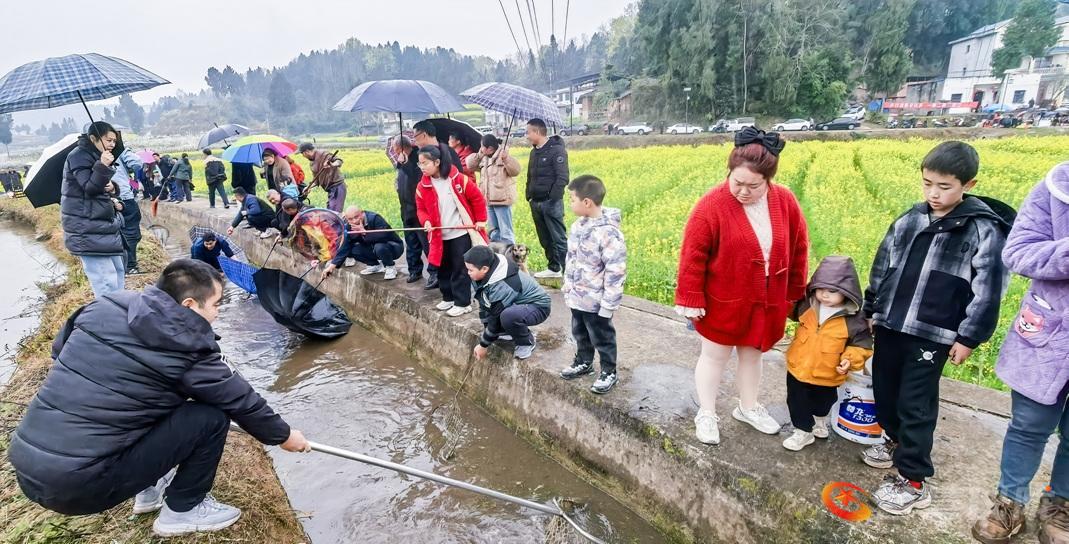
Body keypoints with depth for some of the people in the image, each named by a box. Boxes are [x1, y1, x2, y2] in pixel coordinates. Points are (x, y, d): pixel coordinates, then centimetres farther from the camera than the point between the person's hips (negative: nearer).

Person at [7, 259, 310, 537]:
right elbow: (241, 400, -1)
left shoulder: (105, 308, 3)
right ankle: (183, 509, 14)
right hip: (80, 484, -8)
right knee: (211, 417, -5)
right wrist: (283, 435, 15)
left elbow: (59, 349, 22)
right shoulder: (187, 350, -14)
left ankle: (151, 490, 32)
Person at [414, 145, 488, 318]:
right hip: (440, 235, 5)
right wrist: (426, 221, -15)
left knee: (460, 268, -1)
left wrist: (481, 220, -3)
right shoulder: (423, 186, 0)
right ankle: (448, 298, 30)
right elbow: (421, 208, 5)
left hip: (461, 233, -4)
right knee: (444, 269, 14)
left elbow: (477, 198, -5)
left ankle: (463, 303, 9)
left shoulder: (458, 179, -12)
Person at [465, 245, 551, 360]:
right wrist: (485, 333, -3)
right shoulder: (486, 274, -10)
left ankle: (527, 342, -10)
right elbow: (484, 305, 0)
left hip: (538, 307, -9)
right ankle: (513, 331, 13)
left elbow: (496, 319, -24)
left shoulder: (501, 286, -33)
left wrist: (483, 345, -12)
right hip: (518, 304, 9)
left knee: (507, 316, -37)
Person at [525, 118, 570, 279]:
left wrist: (552, 198, -19)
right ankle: (554, 268, 22)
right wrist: (529, 196, 13)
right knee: (545, 240, 12)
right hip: (536, 203, 8)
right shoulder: (534, 152, 17)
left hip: (551, 203, -8)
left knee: (559, 239, -9)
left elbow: (562, 178, -15)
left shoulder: (557, 150, -9)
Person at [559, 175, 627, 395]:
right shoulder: (578, 226, 0)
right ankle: (583, 362, 45)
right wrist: (567, 285, 17)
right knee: (580, 333, 24)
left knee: (602, 338, 11)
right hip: (576, 297, 8)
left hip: (595, 301, -7)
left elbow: (615, 273, -23)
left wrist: (608, 305, -20)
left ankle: (609, 372, 30)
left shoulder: (609, 233, -26)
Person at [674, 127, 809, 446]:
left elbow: (798, 250, 5)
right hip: (723, 303, -4)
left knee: (752, 354, 21)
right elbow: (692, 257, -16)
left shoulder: (785, 202, -7)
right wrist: (691, 301, -15)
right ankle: (706, 414, 27)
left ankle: (748, 408, 41)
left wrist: (795, 295, 8)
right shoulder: (712, 206, -20)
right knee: (715, 357, 10)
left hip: (766, 302, 4)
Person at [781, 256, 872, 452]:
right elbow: (792, 310, 14)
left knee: (822, 402, 25)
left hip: (827, 375, -1)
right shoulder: (807, 306, -9)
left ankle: (820, 421, 56)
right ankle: (803, 431, 33)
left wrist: (850, 359, -23)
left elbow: (861, 344, -9)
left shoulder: (854, 320, -18)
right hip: (798, 368, 1)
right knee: (798, 403, 12)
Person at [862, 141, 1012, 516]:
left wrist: (969, 337, -9)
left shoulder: (983, 230, -8)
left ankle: (913, 481, 14)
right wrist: (871, 311, 17)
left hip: (932, 335, -5)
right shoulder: (909, 221, 6)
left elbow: (988, 289, -8)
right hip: (889, 326, 6)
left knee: (915, 405, 0)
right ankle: (896, 440, 42)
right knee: (883, 391, 16)